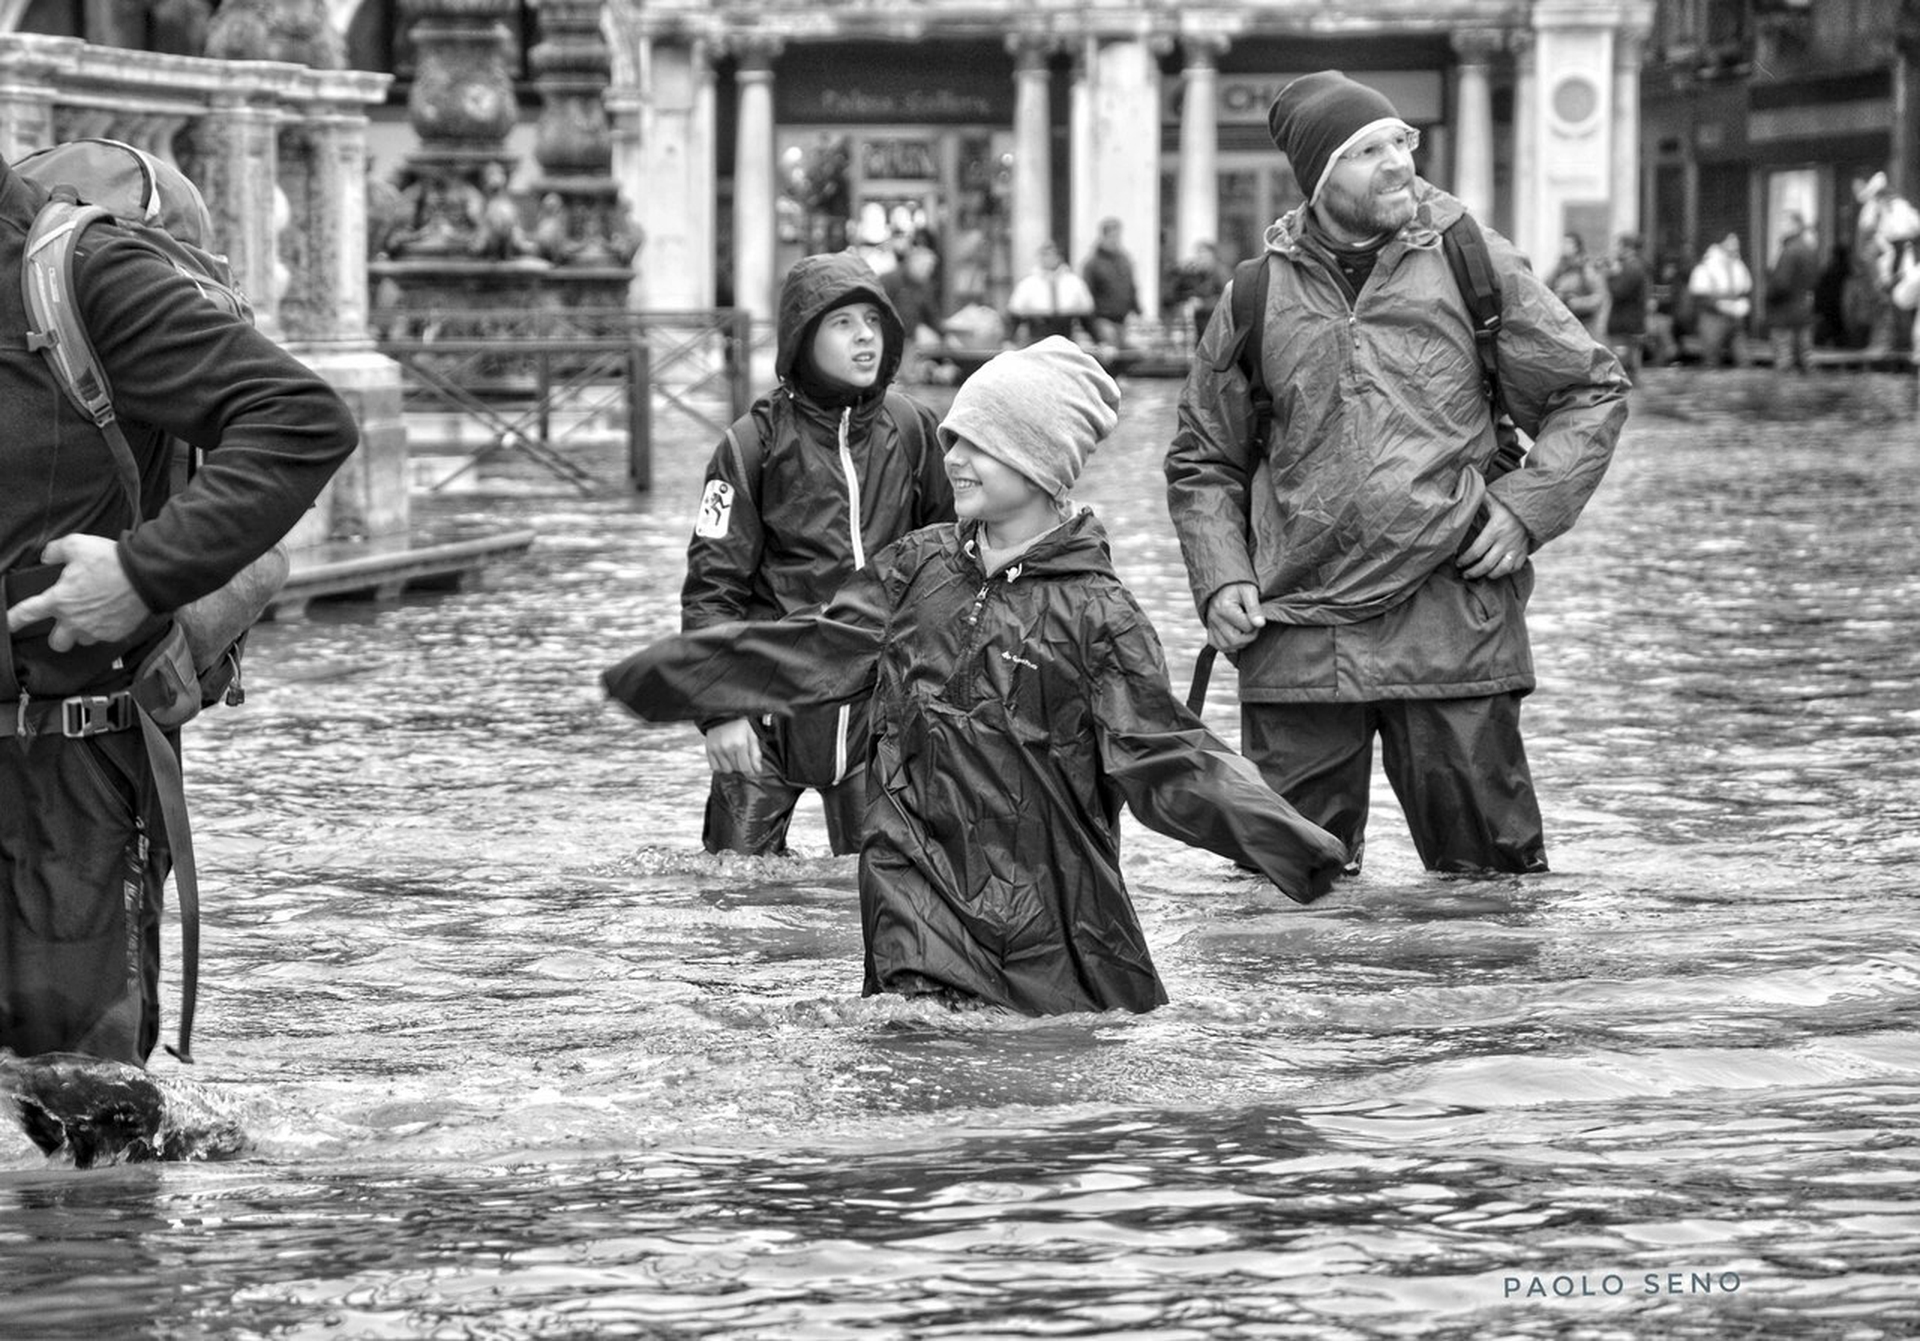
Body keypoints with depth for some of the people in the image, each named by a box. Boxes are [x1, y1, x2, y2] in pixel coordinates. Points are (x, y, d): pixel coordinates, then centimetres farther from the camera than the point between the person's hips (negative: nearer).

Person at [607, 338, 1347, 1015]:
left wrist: (1281, 837, -26)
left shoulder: (1094, 612, -8)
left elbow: (1167, 755, -12)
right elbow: (811, 650, 15)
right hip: (919, 895, 3)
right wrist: (665, 673, 18)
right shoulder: (920, 567, 6)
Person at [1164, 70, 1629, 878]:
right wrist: (1220, 582, 1)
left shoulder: (1474, 265, 4)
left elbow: (1594, 391, 11)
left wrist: (1524, 509, -2)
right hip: (1297, 639, 1)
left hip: (1453, 622, -1)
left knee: (1487, 867, -1)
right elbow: (1202, 464, 17)